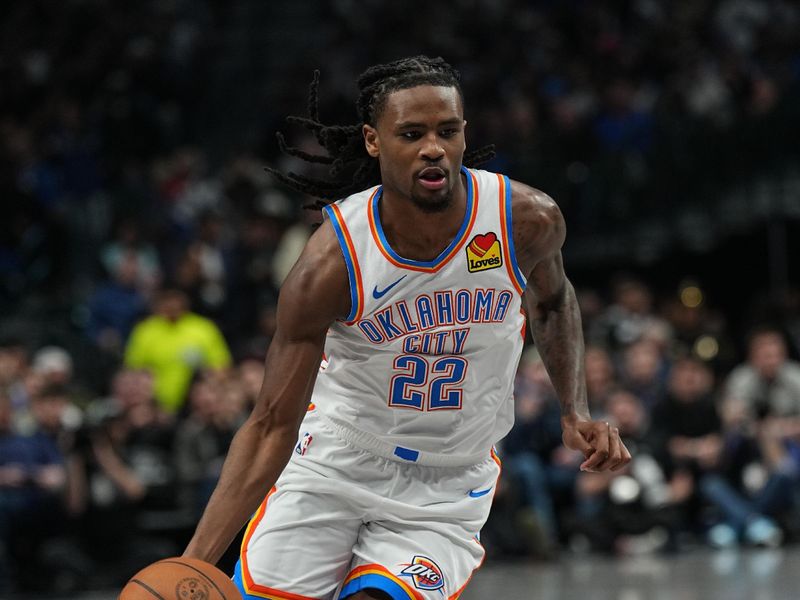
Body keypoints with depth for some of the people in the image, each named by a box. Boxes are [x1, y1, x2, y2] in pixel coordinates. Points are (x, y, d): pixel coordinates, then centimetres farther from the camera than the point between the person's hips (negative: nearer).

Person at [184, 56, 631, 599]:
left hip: (446, 492, 1)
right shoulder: (331, 264, -22)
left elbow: (552, 301, 12)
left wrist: (575, 414, 0)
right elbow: (272, 426, -18)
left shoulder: (528, 221, -15)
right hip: (332, 464, 0)